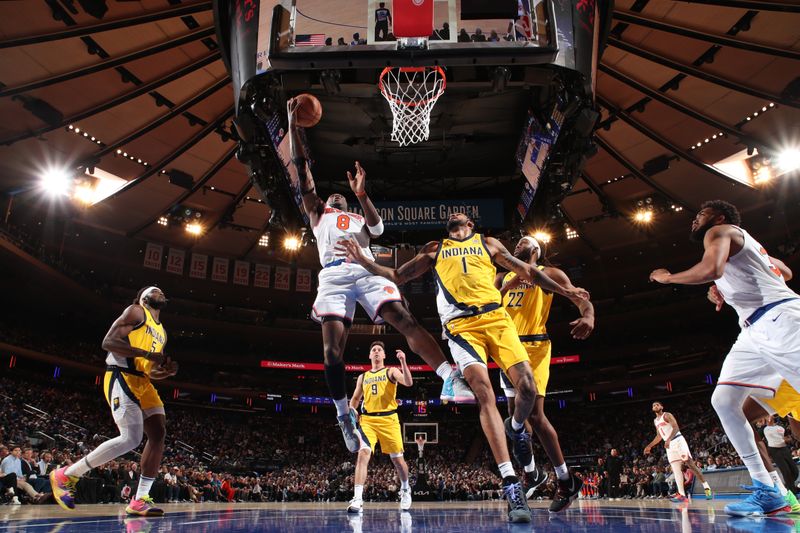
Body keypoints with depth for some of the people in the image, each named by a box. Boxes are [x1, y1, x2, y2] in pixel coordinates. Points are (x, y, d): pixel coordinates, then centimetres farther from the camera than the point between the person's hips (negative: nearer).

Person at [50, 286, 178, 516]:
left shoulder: (162, 332, 24)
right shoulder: (135, 312, 0)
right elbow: (108, 342, -13)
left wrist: (167, 371, 5)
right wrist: (147, 354, -19)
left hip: (142, 382, 9)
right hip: (121, 378, -9)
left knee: (159, 434, -6)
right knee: (131, 439, -18)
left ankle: (139, 500, -2)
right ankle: (66, 475, -1)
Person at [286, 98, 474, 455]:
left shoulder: (360, 220, 36)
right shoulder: (317, 212, 32)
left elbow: (378, 227, 11)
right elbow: (301, 166, 26)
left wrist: (361, 194, -2)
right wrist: (292, 122, 22)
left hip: (366, 270, 1)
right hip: (333, 275, -1)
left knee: (405, 320, -20)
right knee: (332, 348, -13)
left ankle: (450, 380, -29)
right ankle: (345, 416, -3)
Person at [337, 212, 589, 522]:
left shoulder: (487, 243, 25)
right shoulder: (434, 249, 24)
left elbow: (526, 271, 27)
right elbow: (398, 276, 24)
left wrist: (563, 290, 23)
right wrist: (363, 261, 12)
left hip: (496, 317, 1)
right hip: (461, 324, -1)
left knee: (527, 386, -14)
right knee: (485, 395, -18)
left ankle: (517, 428, 22)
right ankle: (511, 484, -18)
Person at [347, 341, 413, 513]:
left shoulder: (391, 371, 5)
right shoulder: (363, 377, 17)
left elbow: (408, 383, -13)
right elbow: (355, 399, 23)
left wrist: (403, 361, -23)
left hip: (388, 419, -2)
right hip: (368, 420, 2)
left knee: (397, 459, 6)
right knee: (363, 454, -18)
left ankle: (405, 490, 33)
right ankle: (357, 499, -22)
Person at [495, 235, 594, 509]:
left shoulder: (548, 273, 6)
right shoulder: (503, 278, 20)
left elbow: (581, 299, -5)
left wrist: (589, 316, -28)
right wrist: (506, 288, -8)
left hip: (534, 346, -5)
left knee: (534, 414, -12)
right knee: (515, 412, 8)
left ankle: (567, 481, 2)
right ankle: (532, 473, 25)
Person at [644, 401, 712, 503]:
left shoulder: (667, 415, -4)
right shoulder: (655, 421, 19)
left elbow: (676, 428, -17)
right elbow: (659, 436, 26)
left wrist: (668, 439, -30)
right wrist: (649, 446, 22)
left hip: (678, 440, -7)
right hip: (669, 445, 7)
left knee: (691, 464, -12)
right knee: (675, 469, 0)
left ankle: (707, 488, -6)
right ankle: (682, 495, -4)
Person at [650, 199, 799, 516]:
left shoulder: (720, 231, -3)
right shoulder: (740, 241, 27)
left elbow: (711, 269, -26)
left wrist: (668, 277, -8)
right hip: (757, 330, 10)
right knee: (723, 400, 1)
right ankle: (766, 490, 3)